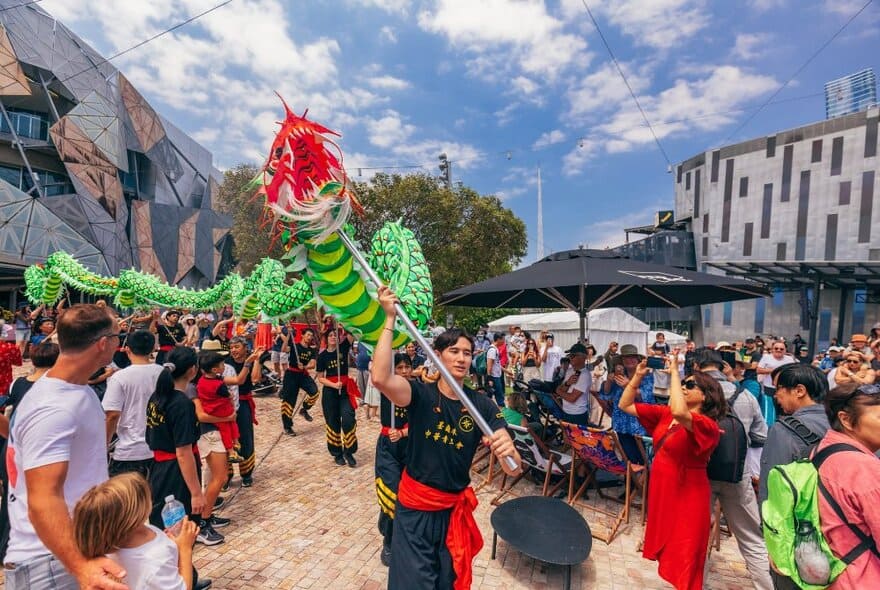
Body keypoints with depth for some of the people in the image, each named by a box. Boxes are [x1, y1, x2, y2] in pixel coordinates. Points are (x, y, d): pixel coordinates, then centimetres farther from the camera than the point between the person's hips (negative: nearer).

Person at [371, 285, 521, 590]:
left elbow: (514, 469, -16)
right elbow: (380, 378, -38)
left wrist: (508, 451, -40)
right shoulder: (421, 394, -17)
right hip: (414, 507, -3)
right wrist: (390, 318, -37)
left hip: (456, 508, 3)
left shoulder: (483, 405, -10)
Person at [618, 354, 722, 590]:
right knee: (667, 556, 23)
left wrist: (674, 371, -34)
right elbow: (625, 405, 1)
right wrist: (638, 376, -10)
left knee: (683, 565, 10)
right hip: (661, 491, 7)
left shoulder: (708, 425, -19)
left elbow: (679, 413, -42)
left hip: (687, 497, -7)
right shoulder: (665, 413, 0)